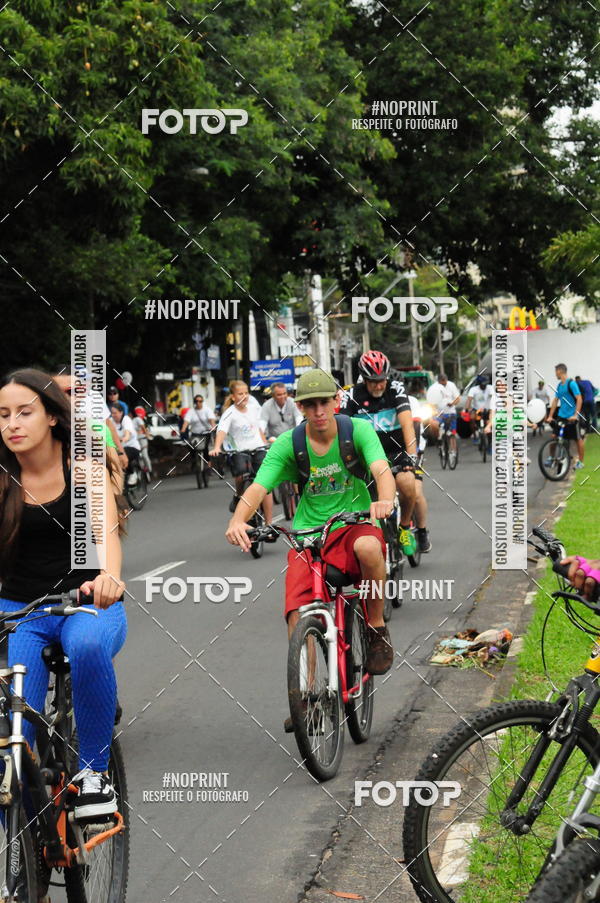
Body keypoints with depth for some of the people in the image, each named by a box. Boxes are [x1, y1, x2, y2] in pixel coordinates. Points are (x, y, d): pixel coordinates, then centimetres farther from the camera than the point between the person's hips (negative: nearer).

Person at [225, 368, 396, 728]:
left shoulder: (358, 430, -7)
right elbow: (258, 487, -14)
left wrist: (384, 500, -46)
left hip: (353, 526, -1)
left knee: (368, 547, -38)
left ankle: (378, 630, -14)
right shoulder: (288, 444, -4)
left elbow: (382, 471, -22)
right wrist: (238, 519, -36)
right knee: (298, 615, -17)